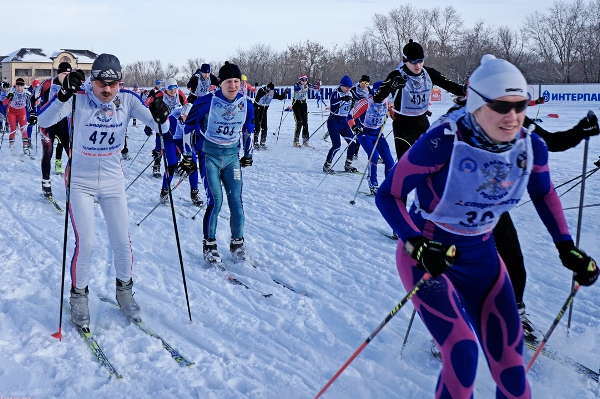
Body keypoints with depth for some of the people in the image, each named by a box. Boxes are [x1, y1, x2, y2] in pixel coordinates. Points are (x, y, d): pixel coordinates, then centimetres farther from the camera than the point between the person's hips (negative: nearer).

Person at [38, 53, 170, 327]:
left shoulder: (127, 100, -11)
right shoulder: (79, 99, -17)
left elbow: (159, 125, -15)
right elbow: (44, 121, -29)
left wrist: (161, 117, -38)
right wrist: (64, 94, -44)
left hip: (113, 182, 3)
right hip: (81, 182, -2)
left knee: (122, 242, 6)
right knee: (85, 243, -8)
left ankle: (124, 291, 30)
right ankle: (78, 295, 17)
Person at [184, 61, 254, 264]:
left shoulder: (246, 104, -4)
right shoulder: (206, 102, -16)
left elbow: (249, 129, 14)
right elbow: (189, 127, -4)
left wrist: (248, 154, 21)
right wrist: (187, 156, -1)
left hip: (232, 156, 3)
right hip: (210, 156, -3)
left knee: (236, 201, -1)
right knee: (215, 201, -9)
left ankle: (237, 243, 16)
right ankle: (209, 244, 9)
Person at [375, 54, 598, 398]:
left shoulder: (532, 147, -10)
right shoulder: (444, 142, -26)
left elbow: (544, 193, 12)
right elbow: (389, 195, -18)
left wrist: (566, 246, 4)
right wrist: (418, 245, -31)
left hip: (481, 257, 5)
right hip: (427, 254, -5)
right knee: (463, 354, -22)